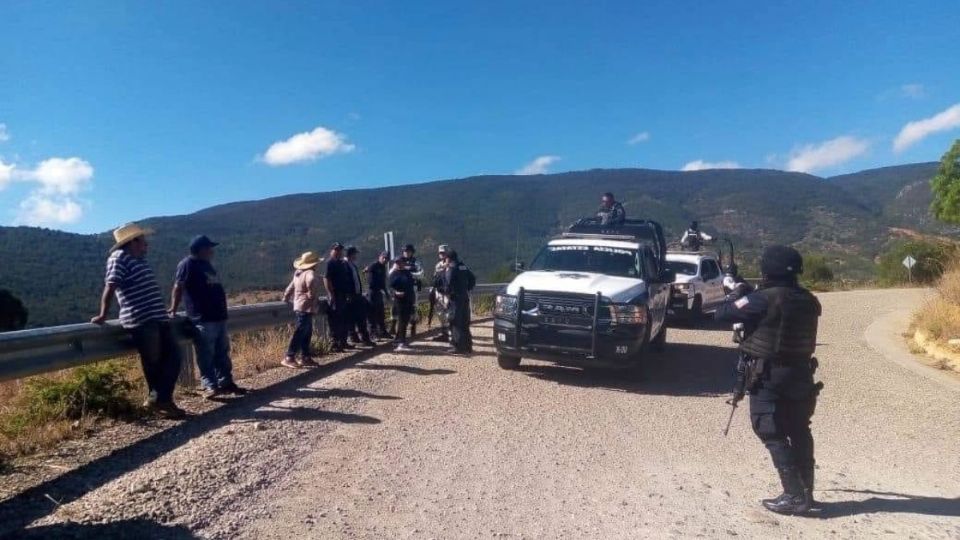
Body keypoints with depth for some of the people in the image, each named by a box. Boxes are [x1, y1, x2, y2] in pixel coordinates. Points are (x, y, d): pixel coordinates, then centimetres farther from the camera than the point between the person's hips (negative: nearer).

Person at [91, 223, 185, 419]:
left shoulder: (140, 260, 20)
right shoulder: (119, 258, -6)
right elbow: (110, 287, -13)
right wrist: (103, 316, -18)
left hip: (159, 318, 9)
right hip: (141, 321, -9)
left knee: (173, 357, 5)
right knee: (153, 363, -2)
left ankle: (160, 399, 11)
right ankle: (158, 400, 9)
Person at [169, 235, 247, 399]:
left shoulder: (206, 264, 18)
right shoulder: (188, 264, -8)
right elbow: (178, 288, -12)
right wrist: (173, 310, -14)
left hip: (219, 317, 9)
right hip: (202, 319, -9)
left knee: (222, 354, 12)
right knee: (206, 355, -5)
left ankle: (226, 382, 18)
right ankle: (210, 386, 0)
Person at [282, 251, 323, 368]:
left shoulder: (298, 274, 15)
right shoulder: (310, 274, -15)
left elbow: (290, 288, 20)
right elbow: (311, 281, -32)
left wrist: (287, 298, 27)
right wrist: (312, 296, -18)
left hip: (299, 306, 10)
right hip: (306, 307, -10)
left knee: (307, 333, 14)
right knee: (299, 333, -8)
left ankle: (305, 357, 18)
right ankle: (289, 358, -7)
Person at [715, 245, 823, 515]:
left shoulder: (765, 299, -20)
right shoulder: (809, 301, 2)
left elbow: (723, 313, -15)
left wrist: (738, 293, 4)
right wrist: (749, 296, 20)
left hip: (769, 377, -7)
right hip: (801, 374, 7)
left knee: (773, 435, 1)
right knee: (799, 432, 18)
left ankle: (795, 496, -1)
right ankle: (805, 491, 28)